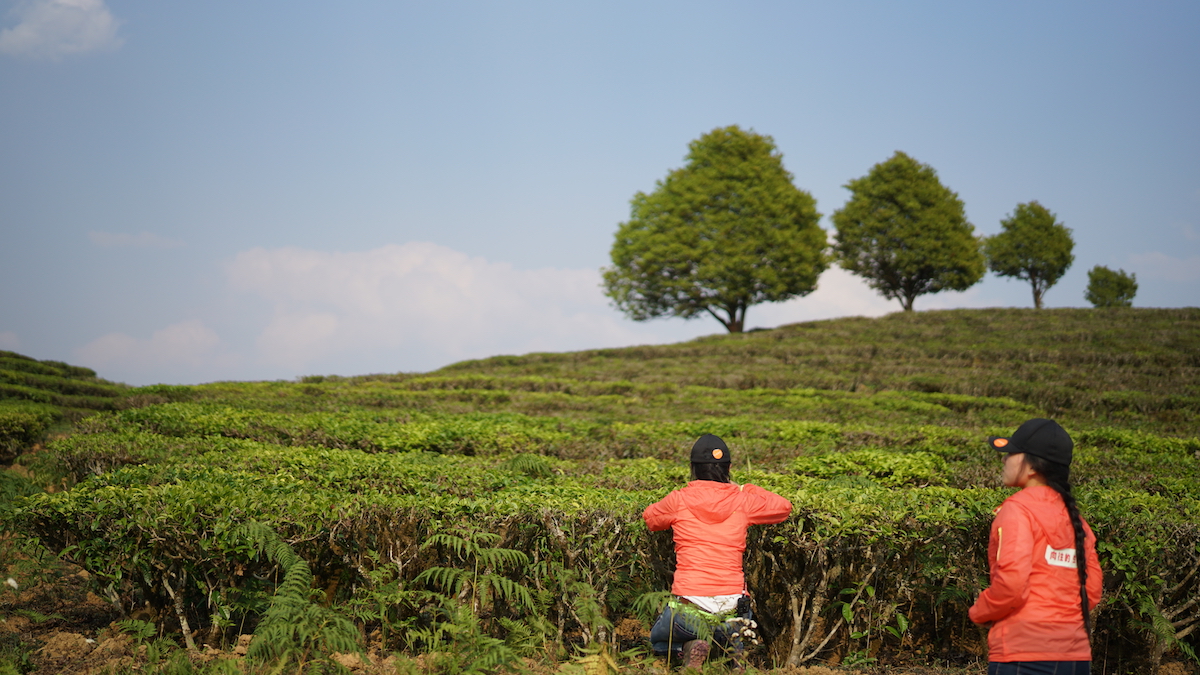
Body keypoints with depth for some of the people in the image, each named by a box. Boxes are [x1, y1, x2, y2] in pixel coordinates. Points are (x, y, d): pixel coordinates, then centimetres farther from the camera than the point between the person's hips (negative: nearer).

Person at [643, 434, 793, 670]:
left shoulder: (679, 500, 0)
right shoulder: (743, 501, 4)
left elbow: (649, 518, 23)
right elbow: (784, 507, 23)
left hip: (689, 608, -3)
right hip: (732, 609, 3)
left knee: (658, 642, 28)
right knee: (734, 643, 37)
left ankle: (688, 649, -2)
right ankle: (734, 656, 4)